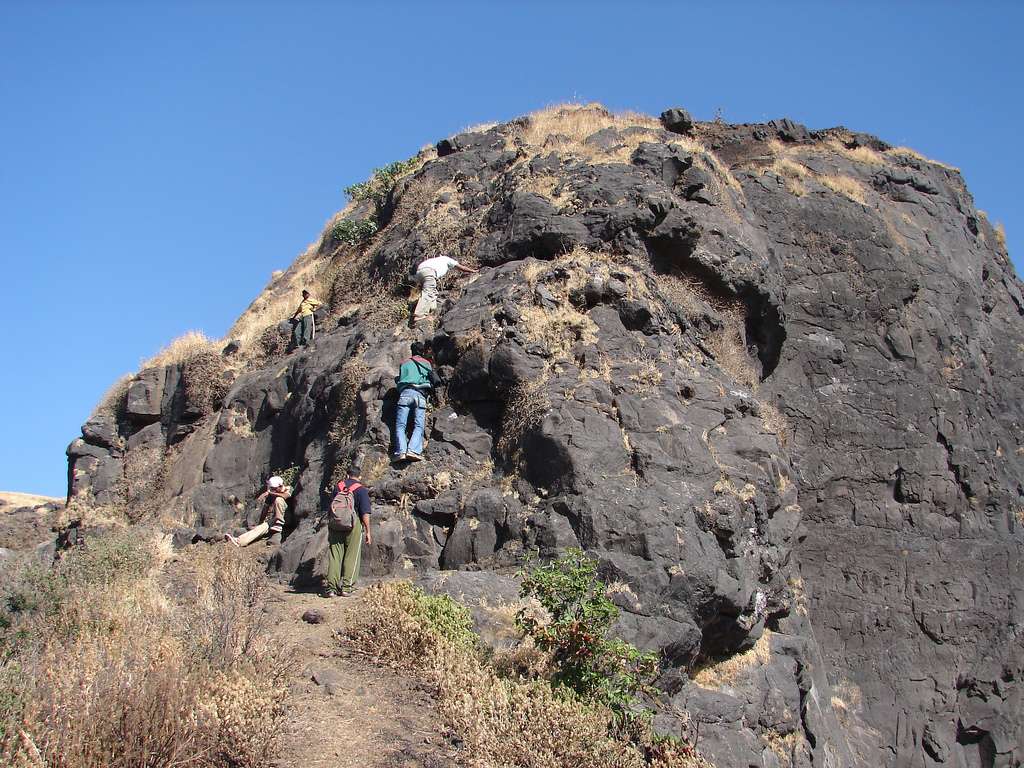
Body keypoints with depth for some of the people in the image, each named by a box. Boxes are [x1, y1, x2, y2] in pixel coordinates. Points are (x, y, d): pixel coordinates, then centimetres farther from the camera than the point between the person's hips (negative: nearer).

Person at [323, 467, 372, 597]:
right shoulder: (361, 490, -2)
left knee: (334, 556, 6)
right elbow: (365, 513, -8)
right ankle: (346, 587, 4)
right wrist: (367, 532, -5)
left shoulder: (338, 486, 10)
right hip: (354, 525, -3)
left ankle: (331, 587, 3)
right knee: (351, 556, 5)